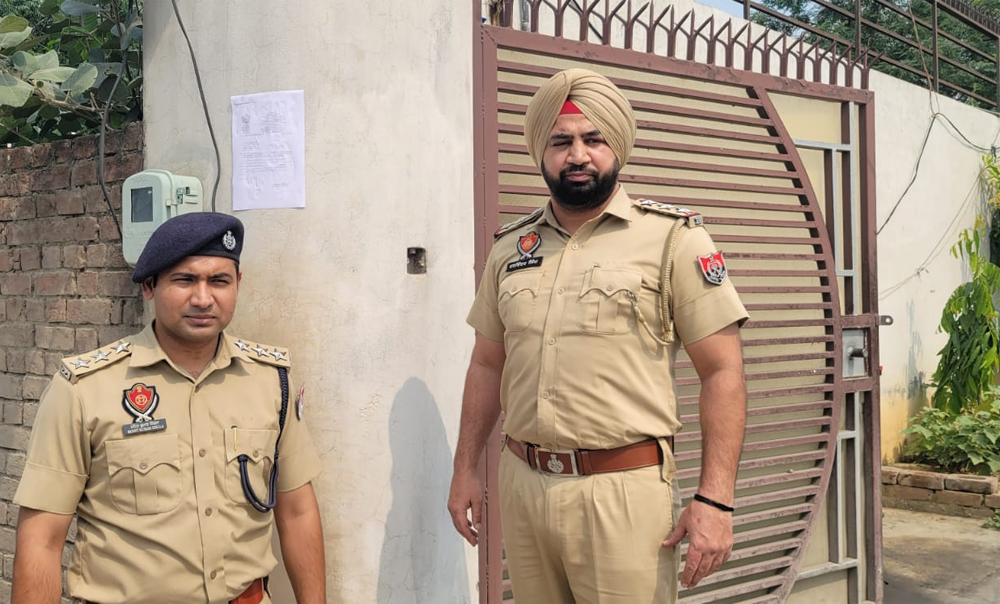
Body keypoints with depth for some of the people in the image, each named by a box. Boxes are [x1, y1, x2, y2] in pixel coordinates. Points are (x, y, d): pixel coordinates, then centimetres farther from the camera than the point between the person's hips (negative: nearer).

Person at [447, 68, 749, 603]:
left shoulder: (673, 238, -4)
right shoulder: (510, 247, 10)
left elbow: (722, 371, -7)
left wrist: (715, 499, -14)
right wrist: (465, 470, 13)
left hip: (625, 495, -4)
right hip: (521, 486, 5)